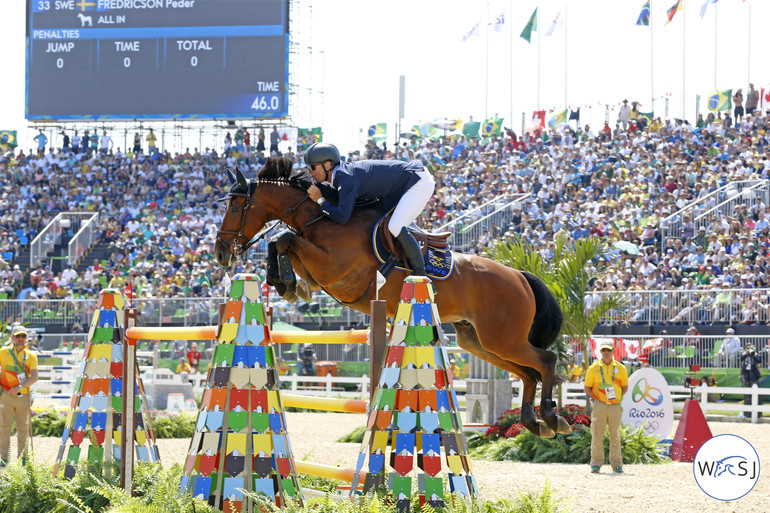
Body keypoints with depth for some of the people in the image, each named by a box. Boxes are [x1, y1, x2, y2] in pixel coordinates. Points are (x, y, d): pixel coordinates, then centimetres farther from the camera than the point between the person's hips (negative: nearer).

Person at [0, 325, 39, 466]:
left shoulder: (31, 356, 4)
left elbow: (34, 377, -7)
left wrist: (20, 387, -19)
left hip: (23, 395, 1)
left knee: (23, 427, 6)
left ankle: (23, 457, 14)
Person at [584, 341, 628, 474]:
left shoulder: (621, 368, 8)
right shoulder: (593, 368, 4)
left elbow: (625, 387, 15)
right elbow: (587, 388, 8)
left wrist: (618, 398, 1)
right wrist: (595, 398, -5)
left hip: (615, 406, 1)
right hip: (599, 405, -1)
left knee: (615, 436, 6)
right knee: (597, 435, -4)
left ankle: (616, 464, 10)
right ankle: (596, 463, 0)